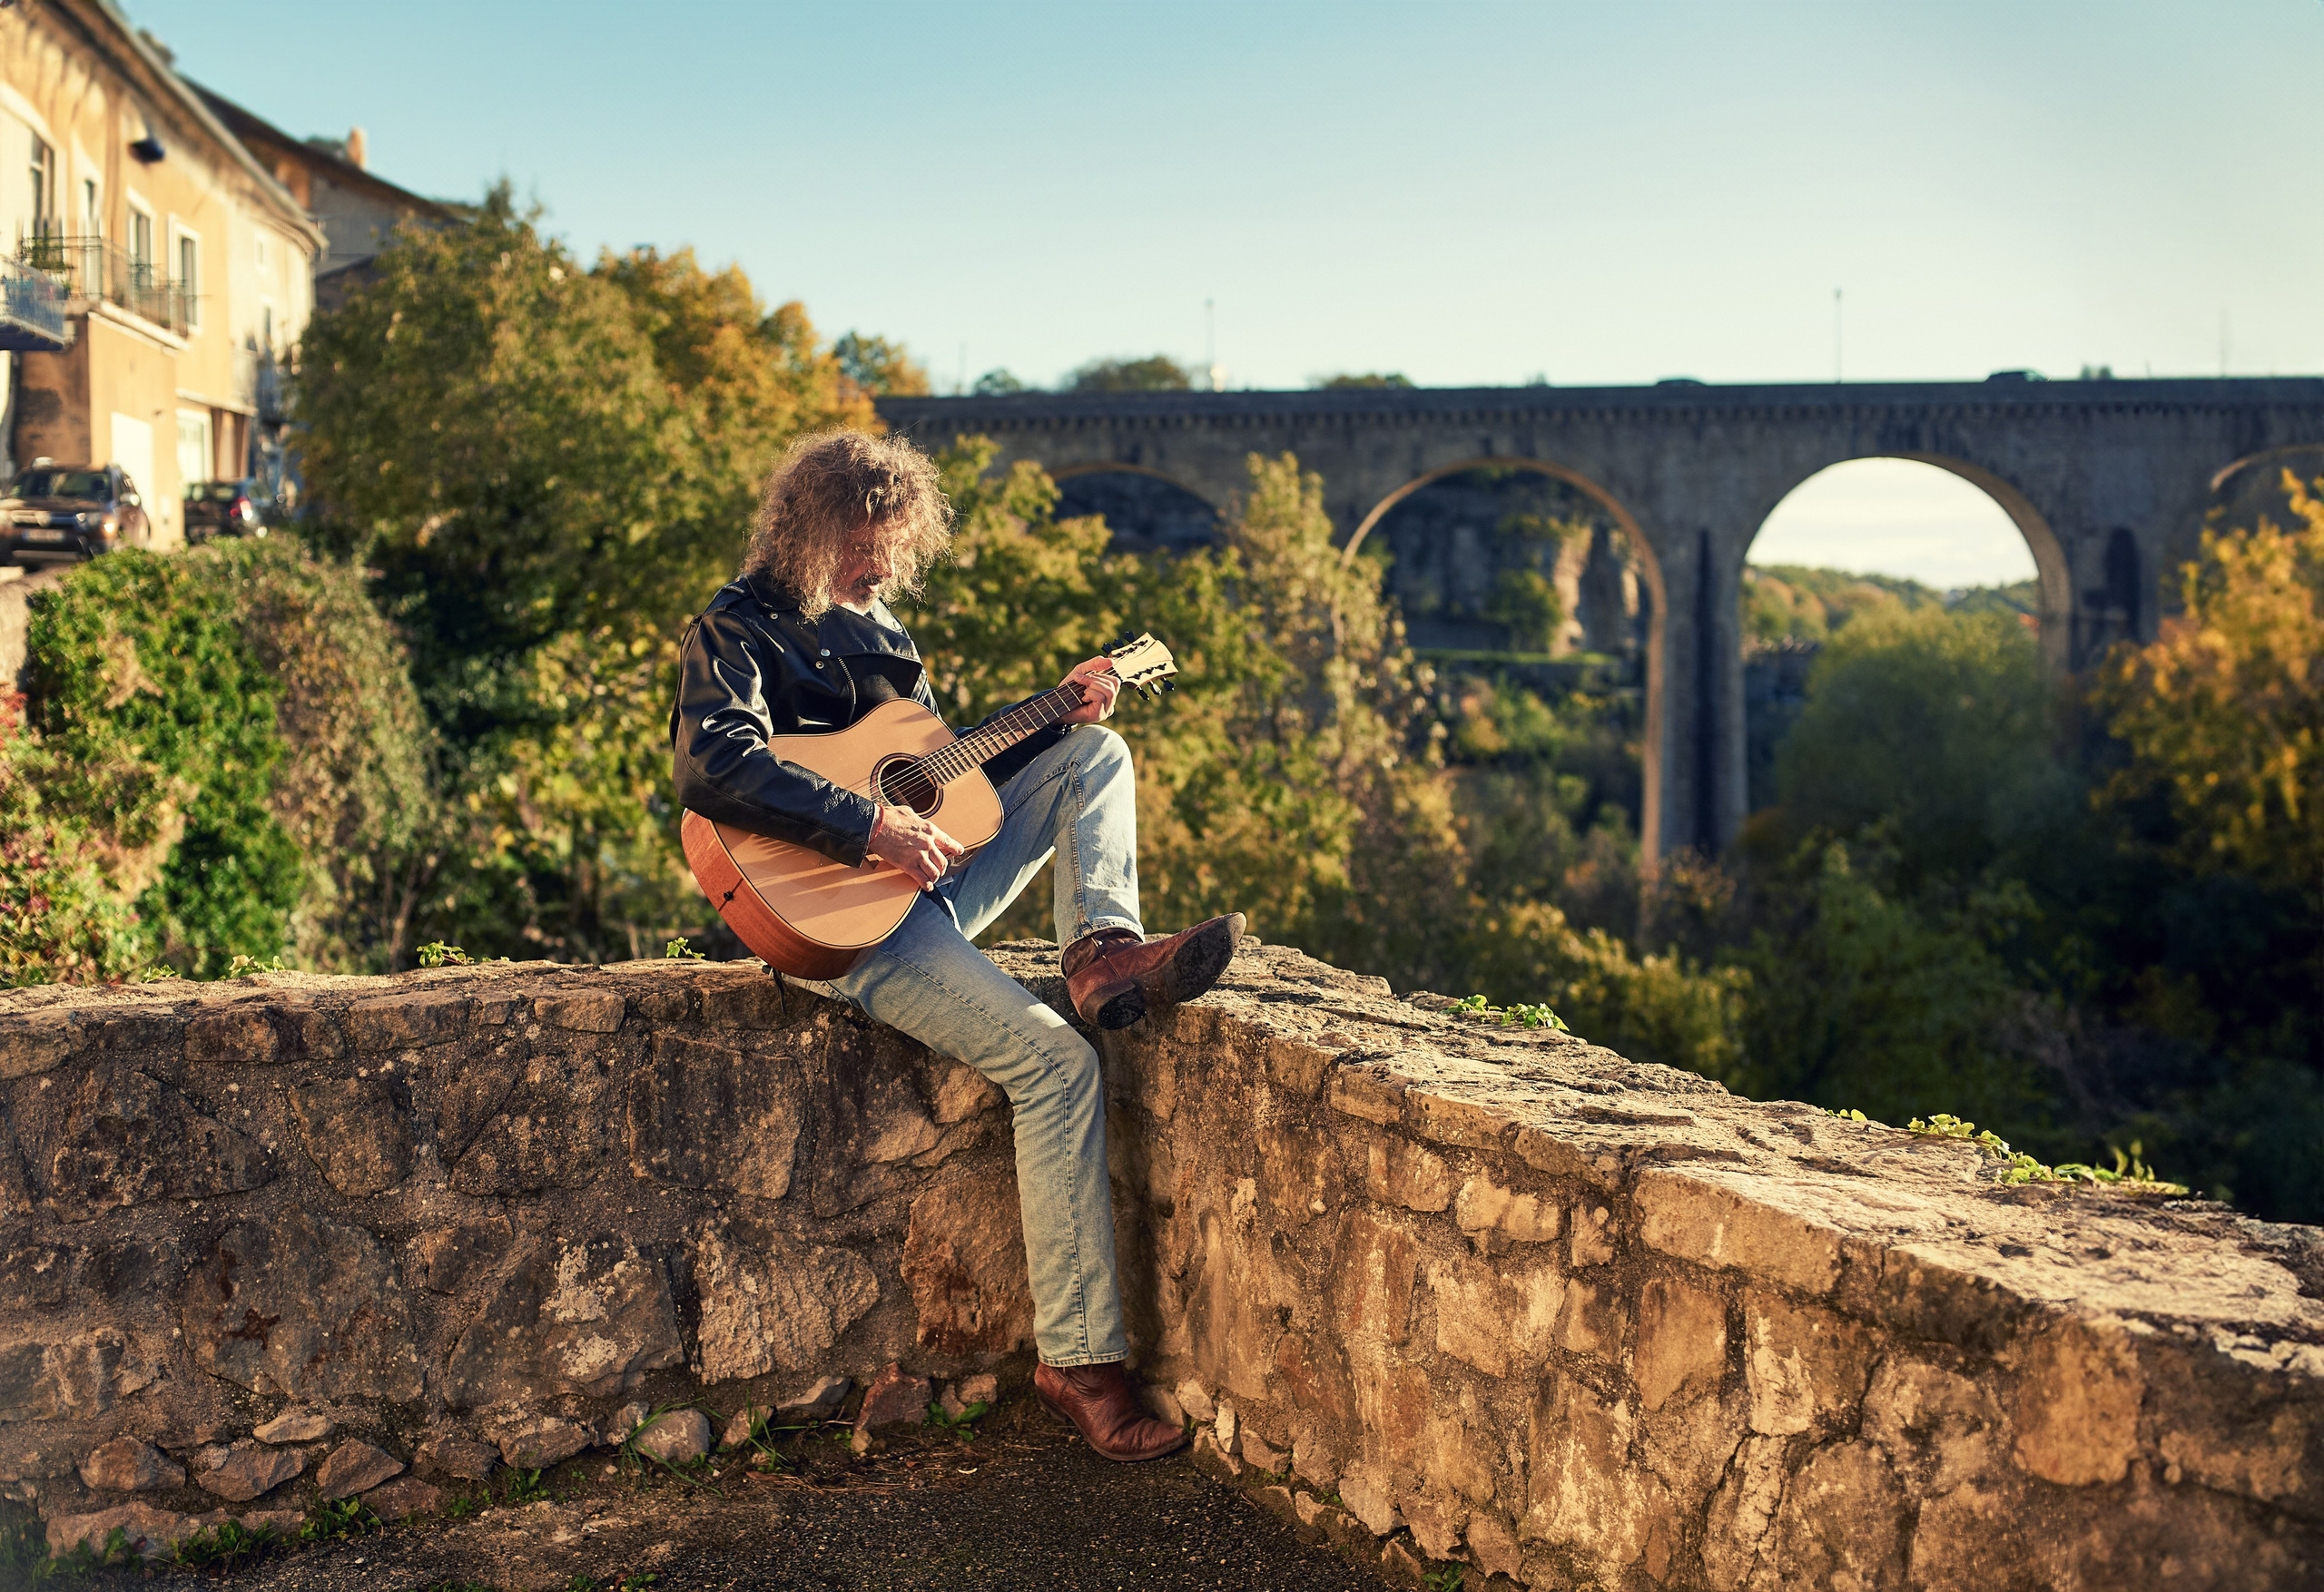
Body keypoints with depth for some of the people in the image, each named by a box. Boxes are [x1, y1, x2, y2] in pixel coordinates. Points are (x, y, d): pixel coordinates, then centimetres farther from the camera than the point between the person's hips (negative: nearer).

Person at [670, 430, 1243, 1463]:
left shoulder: (871, 622, 18)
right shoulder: (737, 632, -7)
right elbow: (712, 770, -27)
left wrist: (1059, 711, 12)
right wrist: (872, 827, -28)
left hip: (934, 874, 8)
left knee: (1098, 754, 2)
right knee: (1056, 1061, -21)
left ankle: (1104, 951, -23)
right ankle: (1076, 1360, -17)